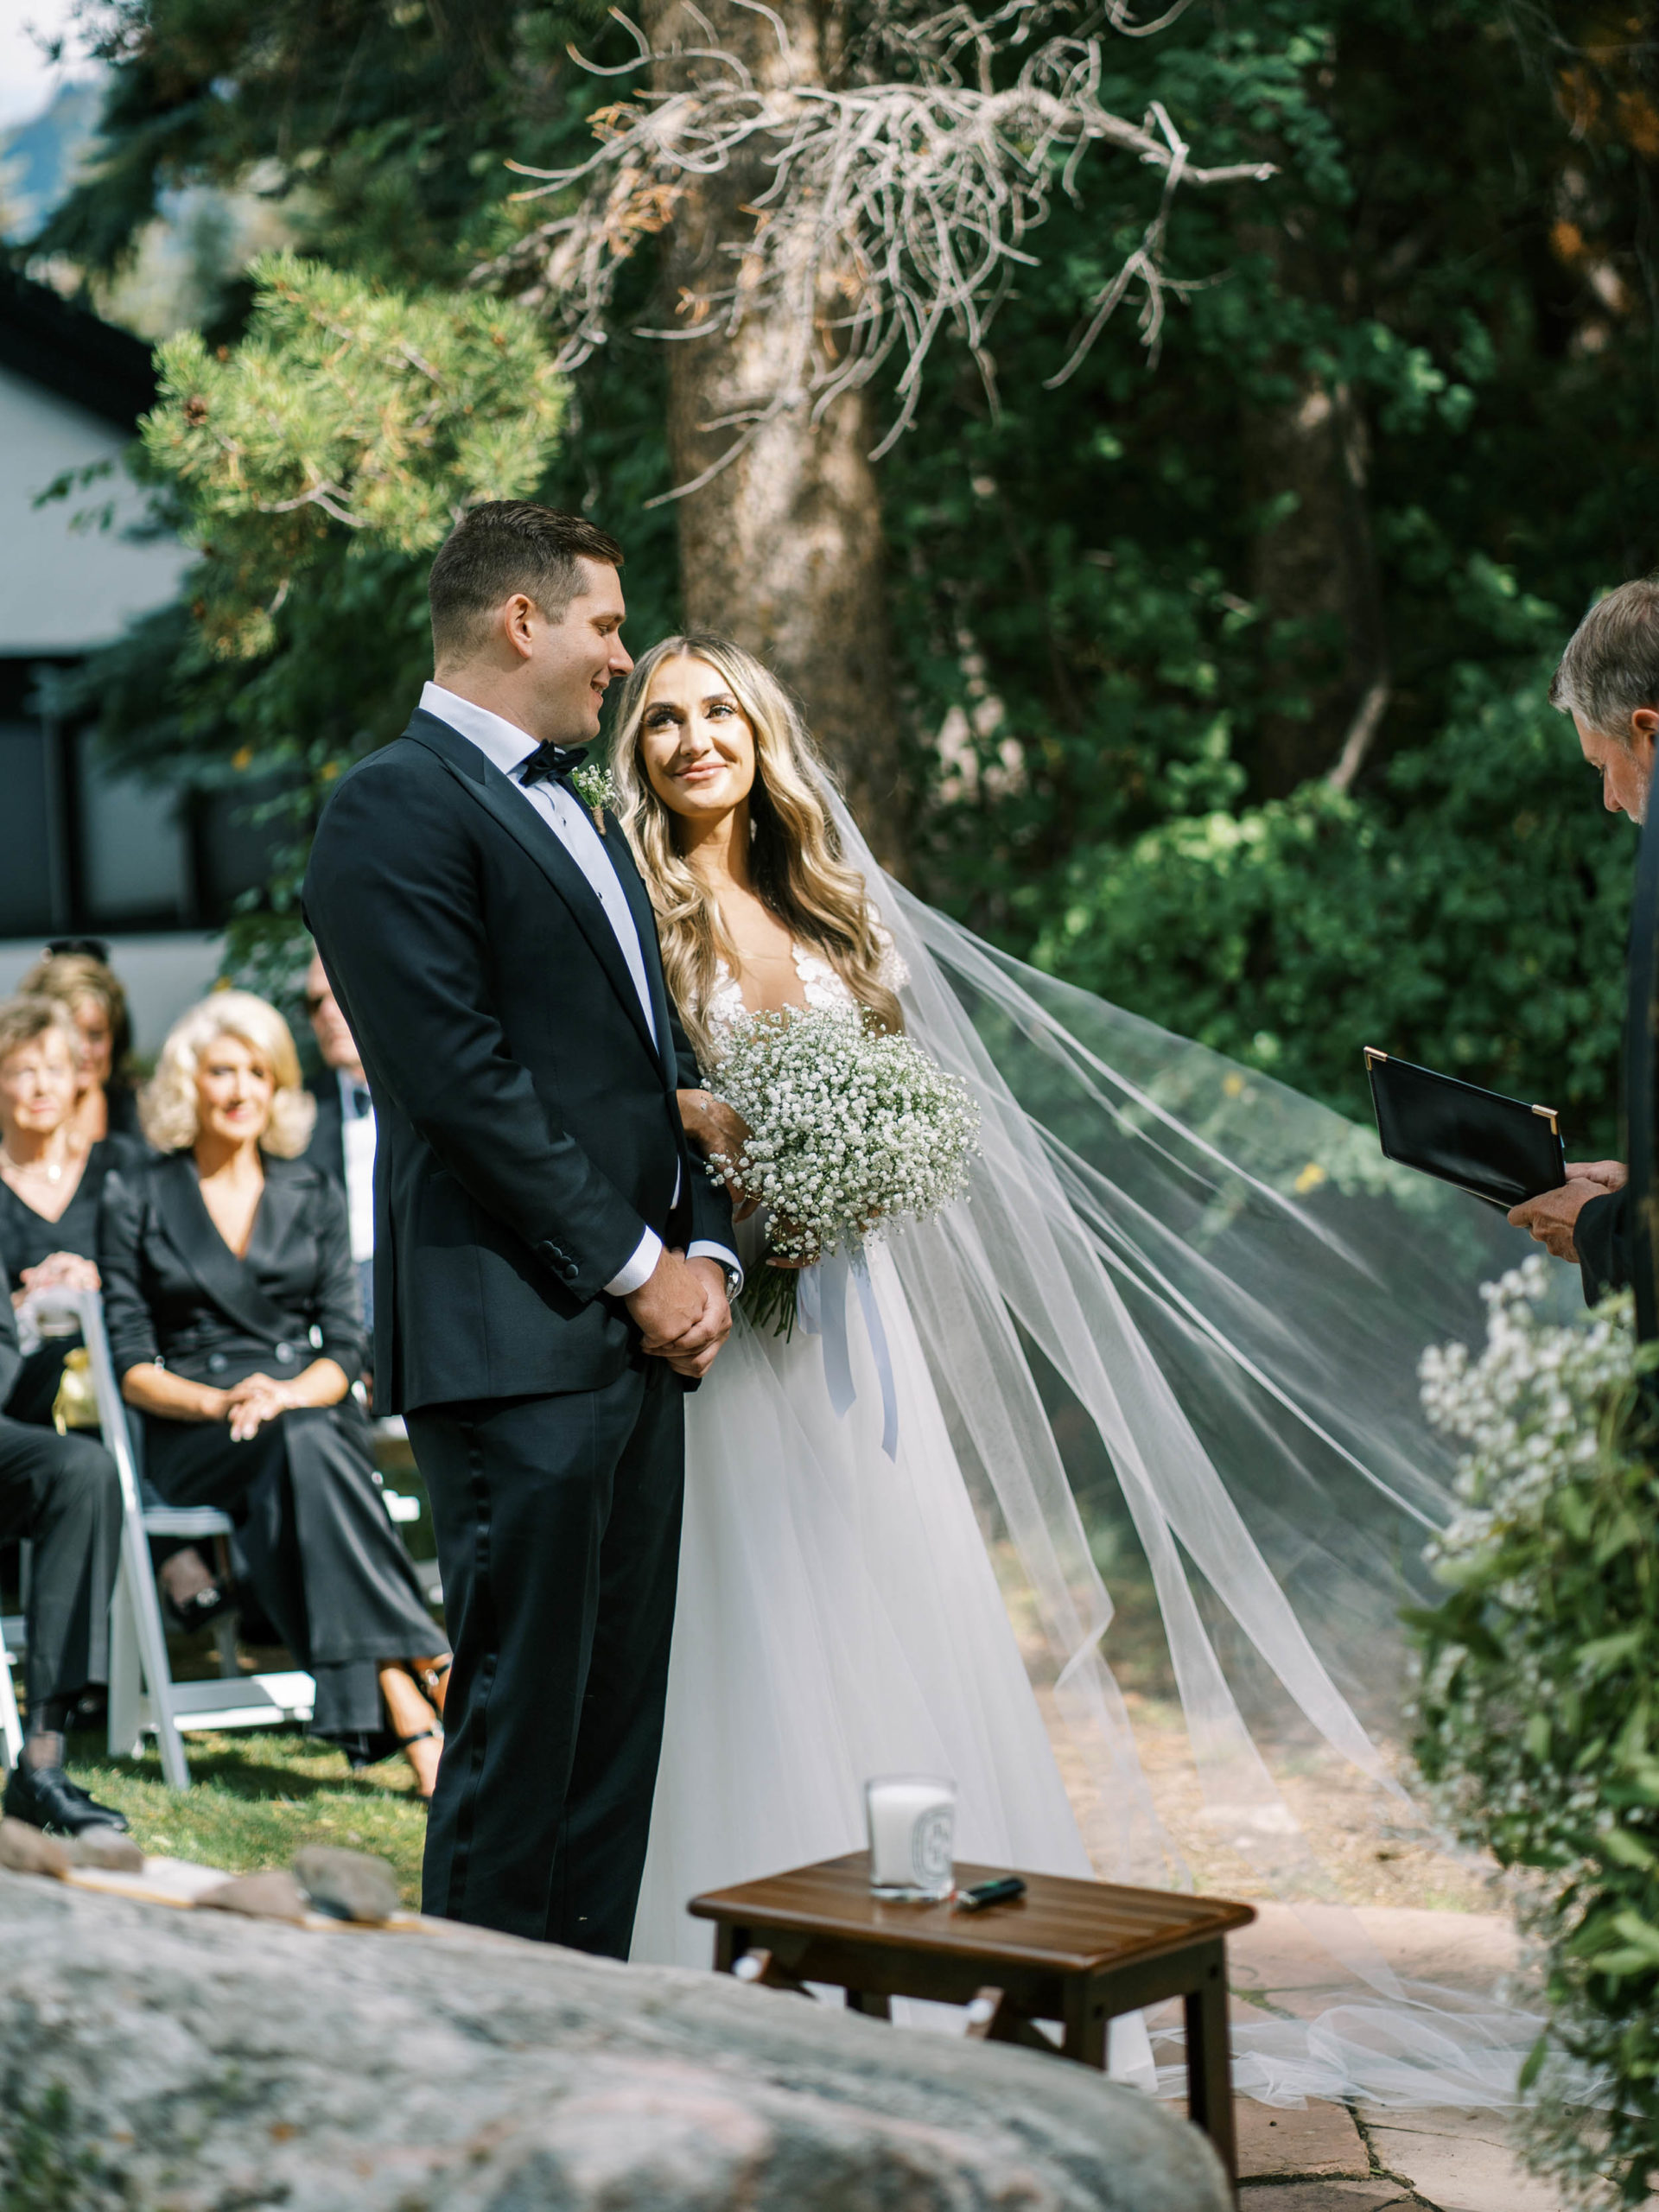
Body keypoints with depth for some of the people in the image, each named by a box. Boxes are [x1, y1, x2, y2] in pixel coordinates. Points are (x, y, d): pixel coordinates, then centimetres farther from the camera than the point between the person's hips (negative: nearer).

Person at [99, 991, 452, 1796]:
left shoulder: (311, 1195, 14)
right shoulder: (136, 1200, 8)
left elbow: (345, 1346, 8)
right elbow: (129, 1363, 3)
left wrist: (285, 1394, -15)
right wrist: (217, 1401, -16)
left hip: (311, 1410, 1)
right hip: (192, 1434, -1)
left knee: (301, 1446, -37)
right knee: (302, 1451, -36)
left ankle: (404, 1711, -44)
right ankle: (427, 1667, -39)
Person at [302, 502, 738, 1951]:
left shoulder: (584, 821, 22)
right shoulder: (400, 803, -7)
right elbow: (458, 1074, -15)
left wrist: (706, 1252, 6)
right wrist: (632, 1267, -11)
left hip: (639, 1337, 9)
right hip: (516, 1344, -9)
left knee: (618, 1715, 10)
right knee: (523, 1718, -4)